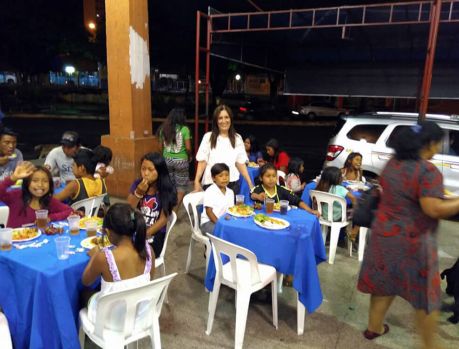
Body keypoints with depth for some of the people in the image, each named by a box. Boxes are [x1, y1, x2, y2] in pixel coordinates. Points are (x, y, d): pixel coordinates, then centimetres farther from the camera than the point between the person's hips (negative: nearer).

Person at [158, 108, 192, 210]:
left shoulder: (164, 128, 3)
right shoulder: (184, 129, -11)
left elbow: (161, 146, 8)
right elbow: (188, 148, -12)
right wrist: (190, 157, 6)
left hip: (167, 159, 5)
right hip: (181, 160, -4)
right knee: (181, 186, 8)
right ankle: (175, 210, 7)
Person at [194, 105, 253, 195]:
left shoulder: (237, 138, 6)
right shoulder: (208, 137, 2)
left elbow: (241, 163, 7)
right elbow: (202, 161, 0)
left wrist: (250, 183, 2)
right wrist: (197, 181, -9)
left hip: (232, 183, 1)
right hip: (211, 183, -1)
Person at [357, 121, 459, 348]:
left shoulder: (392, 163, 5)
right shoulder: (428, 171, -19)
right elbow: (433, 209, -24)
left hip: (384, 233, 7)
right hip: (412, 241, -7)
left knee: (384, 284, 20)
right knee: (426, 293, 11)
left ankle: (374, 327, 35)